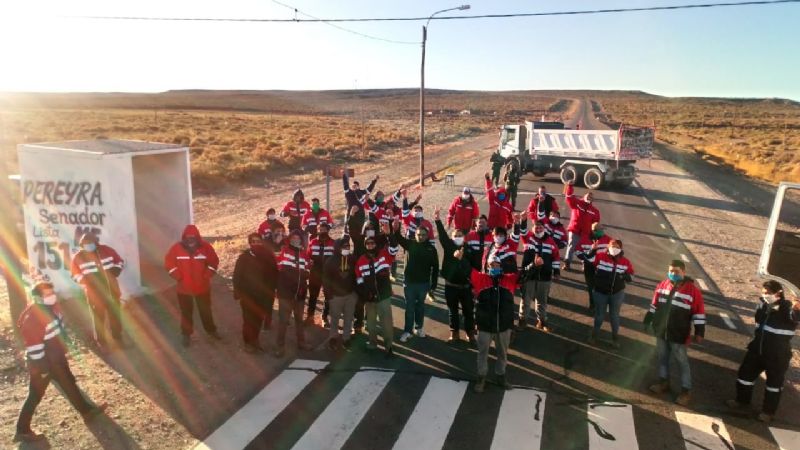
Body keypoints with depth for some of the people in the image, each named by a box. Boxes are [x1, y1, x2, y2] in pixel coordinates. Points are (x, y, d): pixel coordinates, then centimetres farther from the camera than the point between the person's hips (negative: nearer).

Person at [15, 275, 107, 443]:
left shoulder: (53, 305, -5)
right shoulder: (31, 318, -30)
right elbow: (33, 347, -25)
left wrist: (63, 348, 19)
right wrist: (42, 369, -18)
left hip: (56, 356, 9)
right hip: (43, 362, -9)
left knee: (69, 383, 19)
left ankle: (87, 411, 33)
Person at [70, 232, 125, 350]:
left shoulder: (107, 250, -3)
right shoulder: (78, 257, -6)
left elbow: (120, 261, 9)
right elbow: (75, 273, 0)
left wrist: (116, 269, -10)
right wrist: (85, 280, -18)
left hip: (112, 289, 2)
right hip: (94, 292, -2)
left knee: (115, 314, 14)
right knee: (98, 317, 2)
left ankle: (117, 337, 31)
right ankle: (100, 341, 19)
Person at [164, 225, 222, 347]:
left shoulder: (205, 247, -11)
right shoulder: (176, 248, -11)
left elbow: (214, 262, -1)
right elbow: (169, 263, -4)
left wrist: (206, 276, -10)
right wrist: (179, 277, -12)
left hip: (202, 286, 0)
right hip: (184, 288, 0)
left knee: (206, 310, 17)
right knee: (186, 312, 13)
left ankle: (211, 330, 36)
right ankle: (186, 334, 30)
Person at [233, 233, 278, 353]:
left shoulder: (268, 256, -1)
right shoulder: (244, 257, -6)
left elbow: (274, 274, 3)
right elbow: (237, 275, -5)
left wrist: (271, 291, 2)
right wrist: (239, 292, -10)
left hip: (262, 295, 3)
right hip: (248, 295, -3)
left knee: (258, 319, 12)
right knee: (249, 319, 0)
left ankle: (254, 339, 29)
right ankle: (248, 342, 15)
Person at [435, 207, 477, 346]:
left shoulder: (468, 250, -4)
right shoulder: (448, 246, -1)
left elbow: (472, 267, -8)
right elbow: (443, 234, -16)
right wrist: (438, 220, -29)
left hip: (465, 286, -1)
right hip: (450, 285, 1)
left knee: (468, 311, 8)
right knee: (453, 311, 14)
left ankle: (470, 334, 23)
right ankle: (455, 333, 28)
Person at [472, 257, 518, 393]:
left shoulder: (510, 279, 1)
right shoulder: (481, 278, -2)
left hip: (504, 325, 2)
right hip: (485, 324, -2)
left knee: (502, 353, 21)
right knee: (483, 352, 14)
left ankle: (501, 376, 42)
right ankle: (481, 377, 33)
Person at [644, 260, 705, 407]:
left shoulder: (692, 290, -14)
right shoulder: (662, 285, 1)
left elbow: (699, 313, -10)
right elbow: (654, 305, 12)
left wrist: (699, 333, -10)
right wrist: (648, 321, 15)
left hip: (679, 335, -5)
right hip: (661, 331, 5)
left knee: (682, 362, 5)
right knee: (662, 357, 17)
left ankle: (686, 391, 16)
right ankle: (663, 382, 34)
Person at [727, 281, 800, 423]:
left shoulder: (788, 307, -20)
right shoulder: (764, 305, 0)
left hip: (778, 355, -6)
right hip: (757, 349, 6)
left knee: (774, 382, 10)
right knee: (745, 373, 14)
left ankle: (768, 411, 27)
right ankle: (742, 400, 36)